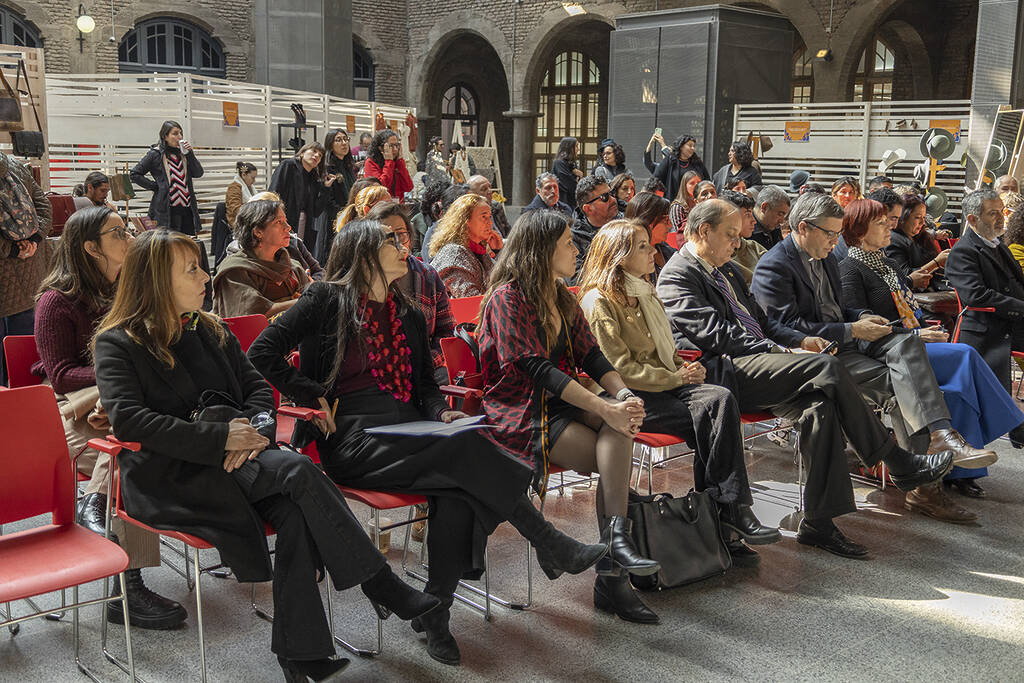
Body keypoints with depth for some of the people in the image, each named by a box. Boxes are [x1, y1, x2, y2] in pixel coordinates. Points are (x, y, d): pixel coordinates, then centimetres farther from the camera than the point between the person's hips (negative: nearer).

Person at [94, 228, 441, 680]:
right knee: (299, 470, -28)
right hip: (166, 477, -5)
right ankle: (379, 584, -20)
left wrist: (250, 430, -8)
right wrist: (221, 438, -23)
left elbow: (257, 387, 17)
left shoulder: (211, 331, 19)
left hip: (229, 460, 6)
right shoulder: (117, 343, 0)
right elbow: (128, 419, -15)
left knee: (295, 512, -28)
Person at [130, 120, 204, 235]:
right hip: (168, 210, -5)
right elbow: (135, 175, 1)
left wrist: (189, 153, -4)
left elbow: (198, 173, 3)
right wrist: (155, 187, -4)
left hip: (187, 208, 5)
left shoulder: (183, 153, 12)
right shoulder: (155, 154, -1)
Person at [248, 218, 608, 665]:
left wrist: (442, 412, 3)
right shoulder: (326, 301, 3)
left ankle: (435, 612, -20)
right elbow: (262, 352, -2)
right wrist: (314, 397, -10)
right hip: (353, 439, -5)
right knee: (464, 448, -28)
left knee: (459, 492, -28)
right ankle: (551, 547, -19)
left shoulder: (409, 315, 22)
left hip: (409, 434, 6)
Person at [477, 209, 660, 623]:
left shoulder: (562, 298, 16)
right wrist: (605, 408, -26)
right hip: (519, 414, -6)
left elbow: (590, 356, 9)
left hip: (560, 402, 6)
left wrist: (623, 395, -12)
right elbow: (538, 369, -20)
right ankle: (613, 575, -21)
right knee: (618, 462, -24)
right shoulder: (508, 297, -10)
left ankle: (611, 571, -28)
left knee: (620, 428, -25)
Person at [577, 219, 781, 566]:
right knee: (707, 415, -27)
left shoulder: (644, 292, 21)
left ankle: (725, 512, -23)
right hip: (630, 396, -8)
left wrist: (684, 368, 6)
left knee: (721, 399, -22)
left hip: (664, 385, 8)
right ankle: (729, 511, -19)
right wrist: (676, 379, -12)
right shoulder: (599, 301, -7)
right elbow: (621, 369, -13)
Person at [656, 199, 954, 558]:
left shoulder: (726, 270, 27)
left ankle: (819, 521, -20)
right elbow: (716, 333, -12)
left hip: (757, 366, 8)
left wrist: (801, 340, 9)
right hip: (725, 373, -8)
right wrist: (781, 352, -13)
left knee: (819, 404, -21)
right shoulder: (676, 276, -2)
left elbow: (761, 321, 29)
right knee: (828, 367, -23)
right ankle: (901, 465, -12)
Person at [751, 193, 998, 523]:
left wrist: (863, 317, 5)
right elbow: (789, 327, -18)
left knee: (907, 343, -20)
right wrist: (853, 330, -17)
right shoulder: (773, 266, -10)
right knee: (895, 384, -24)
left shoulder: (825, 258, 19)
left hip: (845, 338, 8)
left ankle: (940, 435, -33)